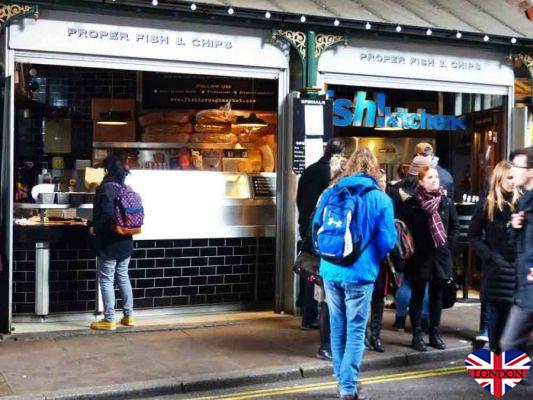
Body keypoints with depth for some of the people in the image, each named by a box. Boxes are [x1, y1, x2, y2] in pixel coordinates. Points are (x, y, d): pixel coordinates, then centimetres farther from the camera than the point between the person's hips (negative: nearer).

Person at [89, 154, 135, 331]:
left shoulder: (105, 188, -16)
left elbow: (107, 214, -25)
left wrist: (95, 228, -12)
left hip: (109, 243, -7)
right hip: (125, 242, 7)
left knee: (106, 280, 1)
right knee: (123, 277, 16)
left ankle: (109, 320, 4)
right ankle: (128, 316, 21)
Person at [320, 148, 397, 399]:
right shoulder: (380, 199, -6)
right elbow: (387, 241, -7)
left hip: (331, 270, 4)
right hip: (360, 273, -4)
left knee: (337, 327, 15)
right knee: (355, 330, 4)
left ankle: (343, 380, 27)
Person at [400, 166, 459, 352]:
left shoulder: (446, 202, 4)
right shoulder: (411, 204, -7)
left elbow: (455, 226, 12)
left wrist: (449, 244, 3)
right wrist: (412, 246, -9)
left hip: (441, 255, 4)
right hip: (420, 256, -3)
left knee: (437, 295, 11)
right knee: (418, 295, 5)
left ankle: (435, 334, 21)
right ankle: (417, 335, 11)